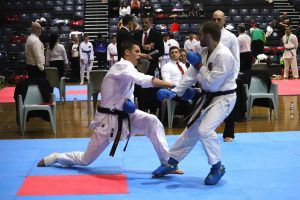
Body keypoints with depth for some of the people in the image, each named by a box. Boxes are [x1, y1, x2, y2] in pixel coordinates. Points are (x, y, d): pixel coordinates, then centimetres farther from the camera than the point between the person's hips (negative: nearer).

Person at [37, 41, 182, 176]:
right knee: (86, 159, 5)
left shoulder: (126, 68, 9)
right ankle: (54, 158, 31)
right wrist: (172, 85, -43)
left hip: (124, 115, 8)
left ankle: (167, 163, -10)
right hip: (108, 120, -8)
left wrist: (129, 104, -5)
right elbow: (144, 80, -38)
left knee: (152, 122, -15)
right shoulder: (122, 66, -20)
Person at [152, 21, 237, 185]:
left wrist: (199, 66, -18)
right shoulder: (205, 53, 2)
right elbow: (191, 75, 3)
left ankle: (217, 168, -2)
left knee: (205, 130, -23)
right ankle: (171, 162, 28)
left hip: (223, 98, -9)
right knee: (191, 129, 15)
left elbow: (212, 84, -28)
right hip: (208, 97, 9)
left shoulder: (224, 56, -27)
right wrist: (174, 92, -5)